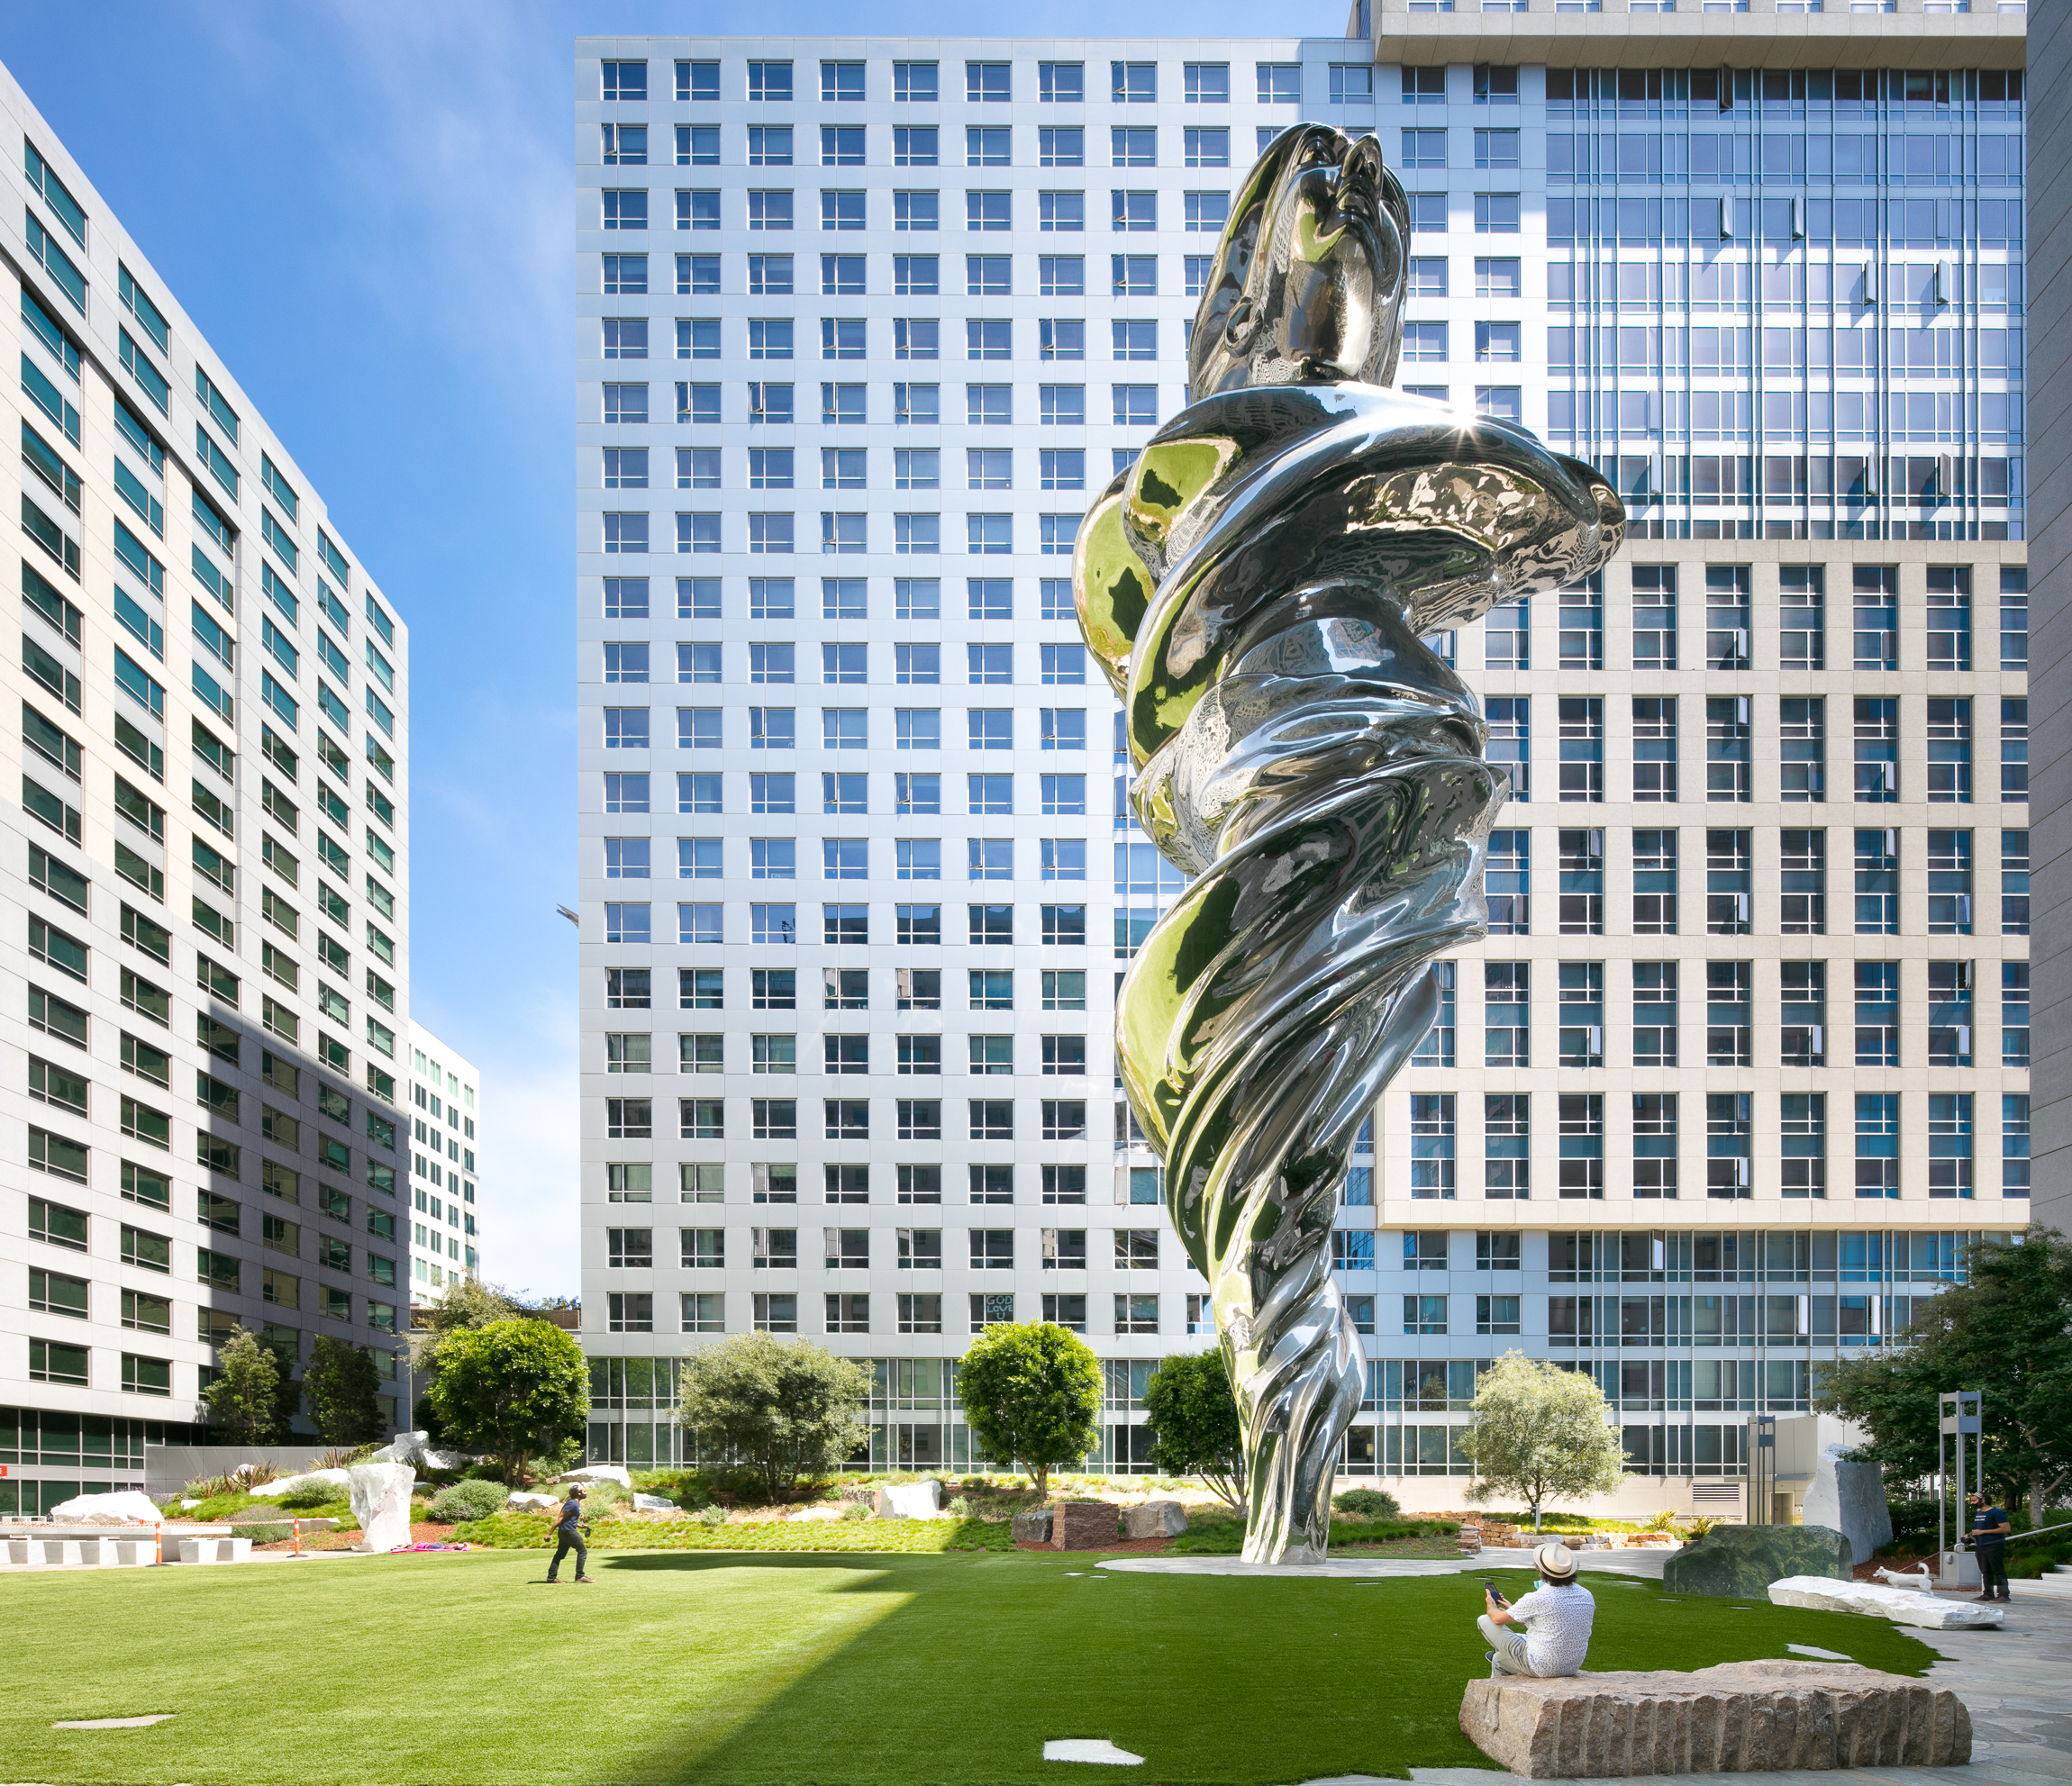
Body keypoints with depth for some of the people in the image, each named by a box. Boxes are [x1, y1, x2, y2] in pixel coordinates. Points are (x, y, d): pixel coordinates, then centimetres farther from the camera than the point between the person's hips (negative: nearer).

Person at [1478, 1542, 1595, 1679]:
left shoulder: (1536, 1599, -22)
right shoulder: (1586, 1596, -3)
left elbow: (1498, 1619, -5)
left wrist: (1491, 1606, 21)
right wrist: (1513, 1610, 26)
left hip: (1542, 1667, -7)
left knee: (1484, 1620, 10)